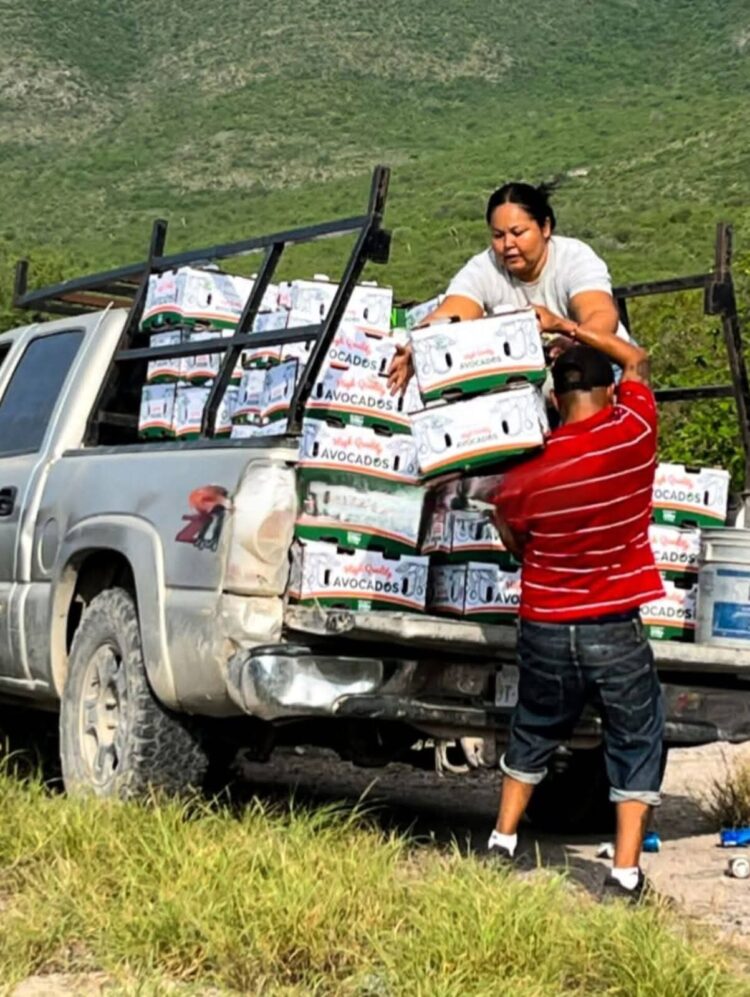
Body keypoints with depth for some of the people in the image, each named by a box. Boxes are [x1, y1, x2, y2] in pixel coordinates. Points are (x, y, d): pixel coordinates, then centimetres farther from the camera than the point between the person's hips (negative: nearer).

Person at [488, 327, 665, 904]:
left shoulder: (525, 476, -11)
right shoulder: (636, 432, -10)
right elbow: (636, 359, 9)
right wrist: (571, 327, 14)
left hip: (545, 629, 1)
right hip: (616, 630, -1)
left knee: (533, 737, 22)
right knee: (637, 746, 10)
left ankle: (502, 843, 29)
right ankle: (626, 874, 6)